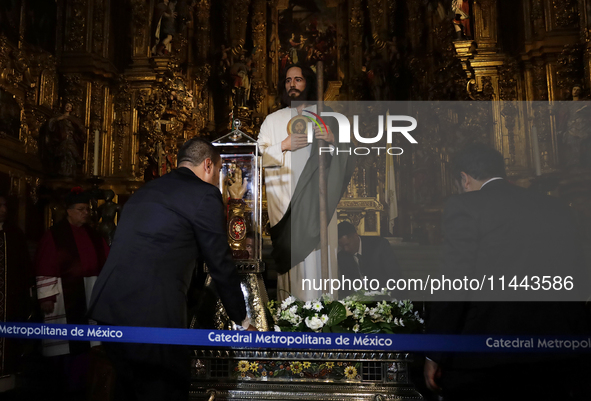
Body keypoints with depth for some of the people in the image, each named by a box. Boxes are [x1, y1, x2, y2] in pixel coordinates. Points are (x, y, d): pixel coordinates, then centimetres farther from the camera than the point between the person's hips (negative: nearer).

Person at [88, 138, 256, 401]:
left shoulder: (144, 191, 20)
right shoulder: (205, 195, -3)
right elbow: (220, 265, -1)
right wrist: (243, 322, 12)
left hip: (107, 306, 8)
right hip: (152, 315, -8)